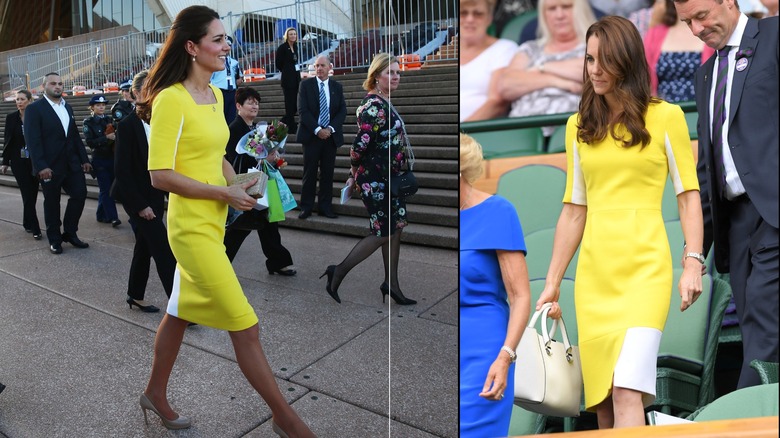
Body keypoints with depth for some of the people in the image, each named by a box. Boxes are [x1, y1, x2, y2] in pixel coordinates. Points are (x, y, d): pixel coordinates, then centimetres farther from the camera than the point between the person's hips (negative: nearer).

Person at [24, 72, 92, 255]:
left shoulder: (67, 107, 14)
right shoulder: (34, 108, -6)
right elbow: (33, 140, -14)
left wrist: (84, 159, 9)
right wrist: (41, 166, -21)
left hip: (72, 162, 5)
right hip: (50, 165, -5)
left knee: (79, 194, 1)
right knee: (52, 202, 5)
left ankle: (70, 233, 18)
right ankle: (54, 239, 19)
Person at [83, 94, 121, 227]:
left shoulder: (108, 119, 9)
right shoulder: (89, 123, -3)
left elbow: (115, 136, 14)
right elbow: (90, 142, -12)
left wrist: (114, 136, -7)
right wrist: (106, 138, -19)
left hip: (111, 158, 4)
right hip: (99, 160, -4)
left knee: (109, 188, 7)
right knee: (106, 189, -6)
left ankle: (101, 215, 20)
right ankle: (112, 217, -6)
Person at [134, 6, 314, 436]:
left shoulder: (216, 95, 10)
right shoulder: (171, 100, -16)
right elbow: (160, 175, -18)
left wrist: (239, 184, 3)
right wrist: (225, 194, -17)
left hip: (213, 224, 8)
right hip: (192, 228, -8)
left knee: (181, 312, 22)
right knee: (245, 327, -3)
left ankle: (155, 393, 42)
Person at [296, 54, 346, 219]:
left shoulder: (337, 87, 9)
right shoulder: (306, 85, 2)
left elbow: (342, 111, 3)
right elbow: (303, 110, -6)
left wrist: (330, 129, -11)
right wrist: (317, 130, -15)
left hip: (331, 136, 2)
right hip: (311, 135, -2)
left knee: (327, 173, 5)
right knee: (309, 173, 1)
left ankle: (325, 207, 12)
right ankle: (306, 207, 8)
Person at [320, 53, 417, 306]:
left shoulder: (383, 103, 13)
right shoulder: (375, 106, -19)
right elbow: (361, 143, -25)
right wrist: (356, 170, -8)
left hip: (389, 179, 10)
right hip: (376, 181, -10)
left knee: (395, 228, 12)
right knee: (382, 234, -3)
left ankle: (391, 284, 23)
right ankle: (338, 273, 9)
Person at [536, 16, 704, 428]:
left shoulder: (665, 117, 3)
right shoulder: (579, 127, 12)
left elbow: (688, 195, 4)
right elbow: (573, 209, 12)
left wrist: (693, 262, -7)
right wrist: (552, 283, 10)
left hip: (645, 266, -3)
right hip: (594, 271, 4)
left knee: (627, 390, -13)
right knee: (601, 399, 6)